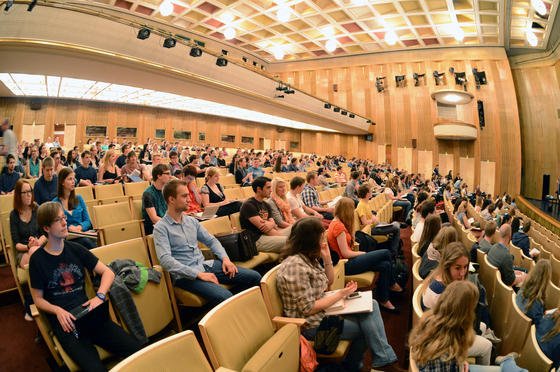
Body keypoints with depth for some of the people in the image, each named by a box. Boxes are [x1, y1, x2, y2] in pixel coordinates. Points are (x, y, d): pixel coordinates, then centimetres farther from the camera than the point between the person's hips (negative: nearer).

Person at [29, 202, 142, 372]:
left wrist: (99, 296, -7)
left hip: (87, 311, 3)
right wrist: (58, 310, -13)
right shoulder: (37, 259, 2)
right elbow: (38, 299, 6)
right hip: (63, 320, -3)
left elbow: (107, 272, 9)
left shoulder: (75, 248, 10)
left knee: (138, 352, -17)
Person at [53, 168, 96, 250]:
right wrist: (68, 228, -15)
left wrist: (79, 227, -8)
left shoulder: (79, 199, 15)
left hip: (82, 233, 3)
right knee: (86, 241, -35)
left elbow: (87, 221, 11)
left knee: (93, 240, -33)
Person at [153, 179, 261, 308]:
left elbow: (211, 241, 18)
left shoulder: (192, 221, 12)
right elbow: (165, 260, -19)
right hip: (185, 275, -6)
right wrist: (198, 274, -24)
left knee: (254, 277, -4)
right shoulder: (160, 228, -7)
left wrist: (225, 258, -1)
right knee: (224, 297, -33)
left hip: (206, 265, 7)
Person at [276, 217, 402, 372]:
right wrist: (341, 294, -18)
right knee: (367, 325, -4)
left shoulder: (309, 257, 3)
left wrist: (327, 258, -4)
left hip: (323, 307, 9)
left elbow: (329, 282, 13)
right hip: (313, 324, -9)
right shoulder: (295, 266, -27)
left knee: (372, 305, -1)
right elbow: (308, 309, -25)